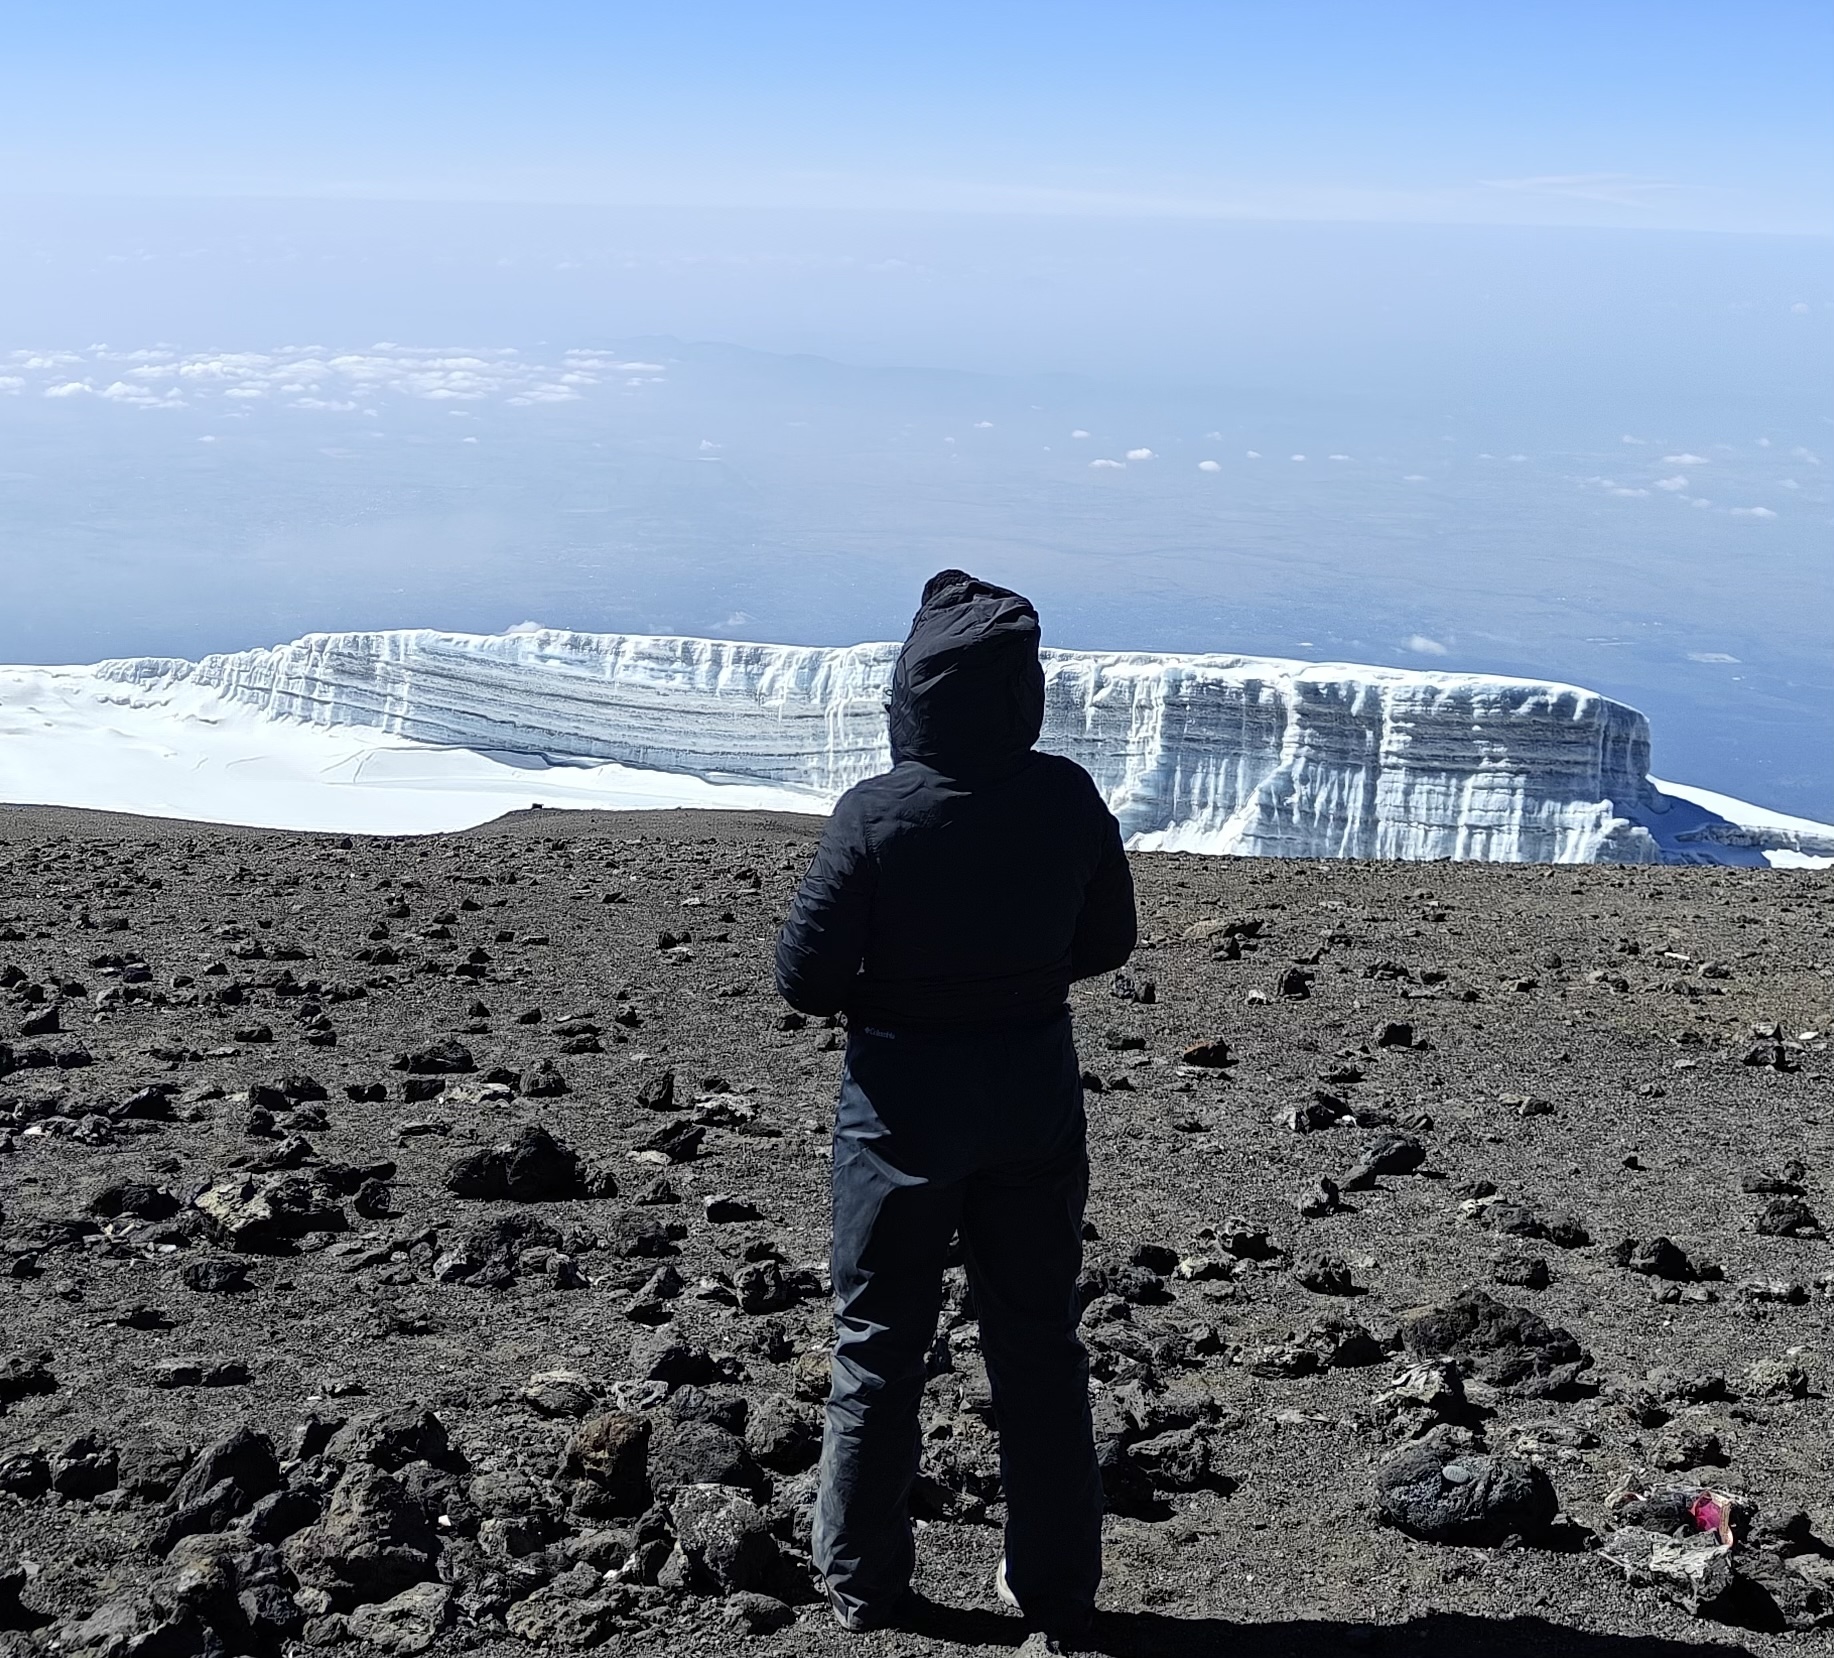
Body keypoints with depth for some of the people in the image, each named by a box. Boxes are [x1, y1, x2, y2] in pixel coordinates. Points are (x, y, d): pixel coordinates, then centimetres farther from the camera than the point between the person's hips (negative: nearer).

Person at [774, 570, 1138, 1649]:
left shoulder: (876, 817, -20)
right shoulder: (1069, 802, -9)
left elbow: (806, 975, -16)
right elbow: (1108, 943, 3)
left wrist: (882, 990, 4)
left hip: (904, 1095, -3)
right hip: (1036, 1086, 3)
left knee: (881, 1346, 14)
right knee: (1041, 1343, 15)